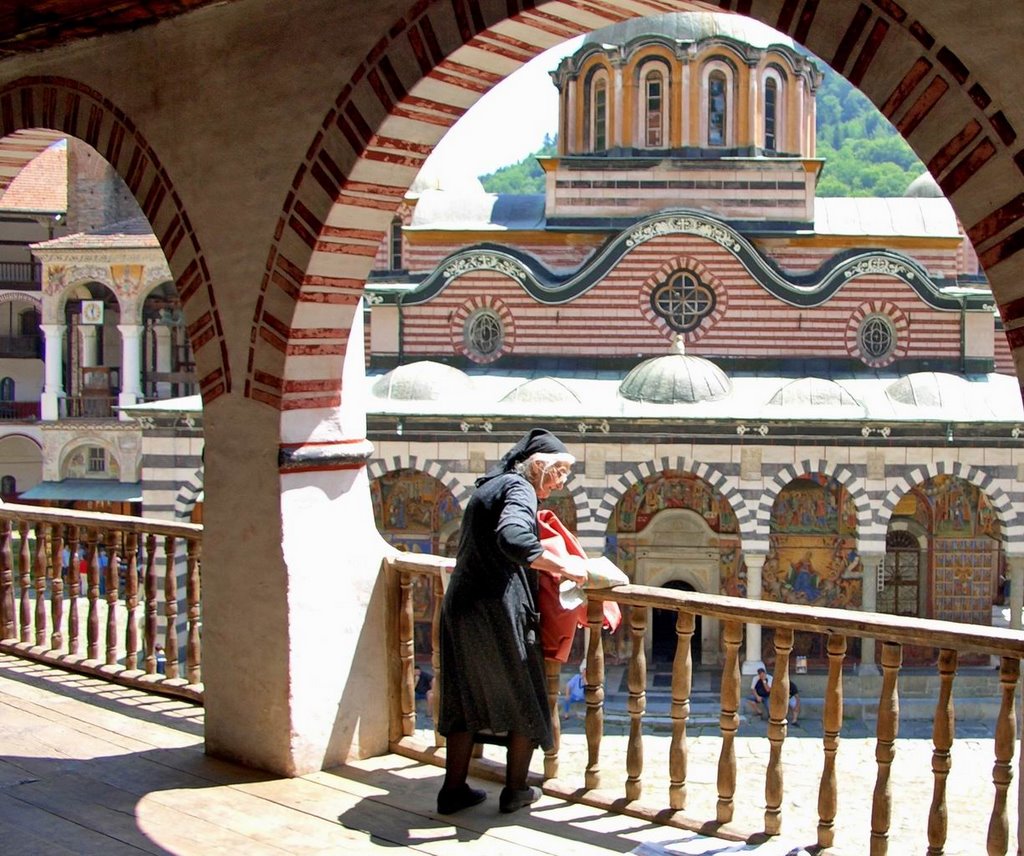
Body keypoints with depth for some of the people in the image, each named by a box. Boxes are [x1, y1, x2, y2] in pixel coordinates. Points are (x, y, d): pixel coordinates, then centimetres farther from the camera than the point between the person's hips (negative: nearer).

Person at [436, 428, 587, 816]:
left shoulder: (489, 486, 18)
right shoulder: (519, 488, -11)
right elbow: (513, 539, -30)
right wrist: (562, 566, -21)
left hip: (459, 606, 8)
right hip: (498, 611, -8)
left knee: (466, 698, 16)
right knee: (524, 701, 9)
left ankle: (454, 789, 21)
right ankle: (516, 790, 19)